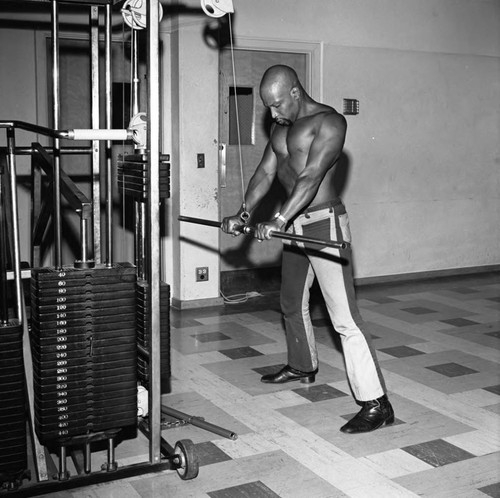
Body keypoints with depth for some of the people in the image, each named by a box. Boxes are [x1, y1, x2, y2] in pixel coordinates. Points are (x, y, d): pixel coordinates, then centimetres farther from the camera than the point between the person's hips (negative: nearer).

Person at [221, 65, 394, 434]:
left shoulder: (329, 122, -14)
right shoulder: (281, 129, 12)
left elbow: (312, 177, -26)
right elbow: (266, 173, 10)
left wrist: (279, 220, -35)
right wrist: (244, 214, -3)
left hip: (324, 225, -9)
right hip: (295, 226, 9)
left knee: (344, 317, -13)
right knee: (292, 304, 23)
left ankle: (376, 404, -9)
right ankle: (302, 367, 46)